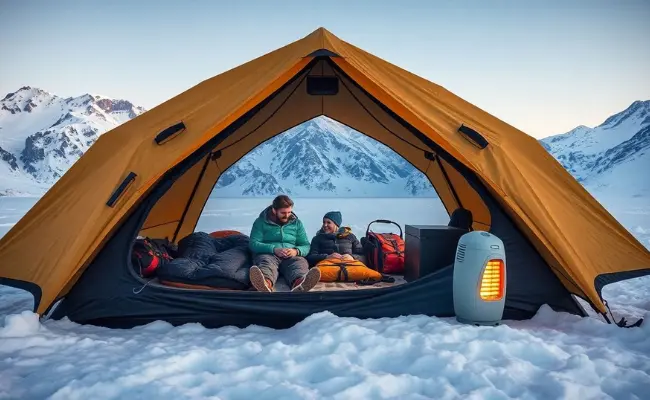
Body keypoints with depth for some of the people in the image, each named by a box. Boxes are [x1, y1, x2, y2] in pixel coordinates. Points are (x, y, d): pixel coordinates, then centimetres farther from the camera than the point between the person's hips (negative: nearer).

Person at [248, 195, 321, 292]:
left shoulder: (297, 223, 16)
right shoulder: (261, 221, 8)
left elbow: (306, 246, 13)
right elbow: (253, 244, -3)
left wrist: (296, 251, -12)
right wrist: (274, 249, -18)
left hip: (292, 256, 2)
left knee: (300, 262, -33)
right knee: (267, 262, -37)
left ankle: (299, 284, -70)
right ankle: (266, 284, -74)